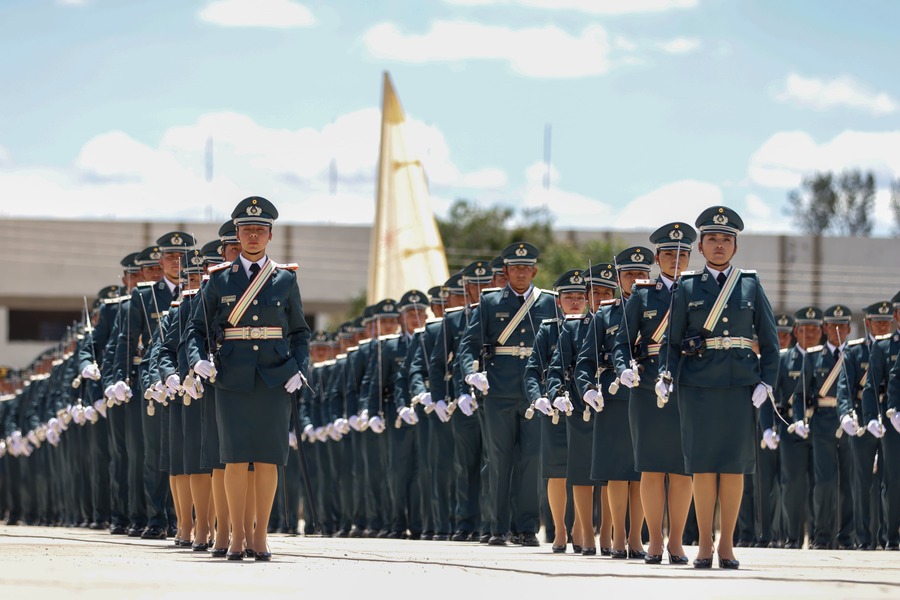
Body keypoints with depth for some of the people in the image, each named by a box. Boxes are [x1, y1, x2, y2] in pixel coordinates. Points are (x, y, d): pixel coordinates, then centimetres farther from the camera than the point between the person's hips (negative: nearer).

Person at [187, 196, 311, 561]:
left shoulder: (285, 278, 8)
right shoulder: (219, 279, 6)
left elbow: (300, 332, 13)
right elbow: (198, 327, 8)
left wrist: (299, 369, -2)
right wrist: (197, 360, -10)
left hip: (275, 380, 1)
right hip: (233, 380, -1)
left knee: (268, 459, 0)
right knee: (235, 458, -4)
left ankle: (261, 536, 6)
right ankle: (237, 535, 3)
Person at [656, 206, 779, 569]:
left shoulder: (751, 286, 9)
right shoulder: (687, 288, 7)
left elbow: (770, 340, 8)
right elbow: (672, 340, 8)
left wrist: (767, 382, -2)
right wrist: (665, 376, -7)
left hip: (740, 385, 1)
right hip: (698, 385, -1)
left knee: (734, 464, 0)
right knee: (703, 463, -3)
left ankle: (727, 544, 6)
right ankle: (705, 545, 2)